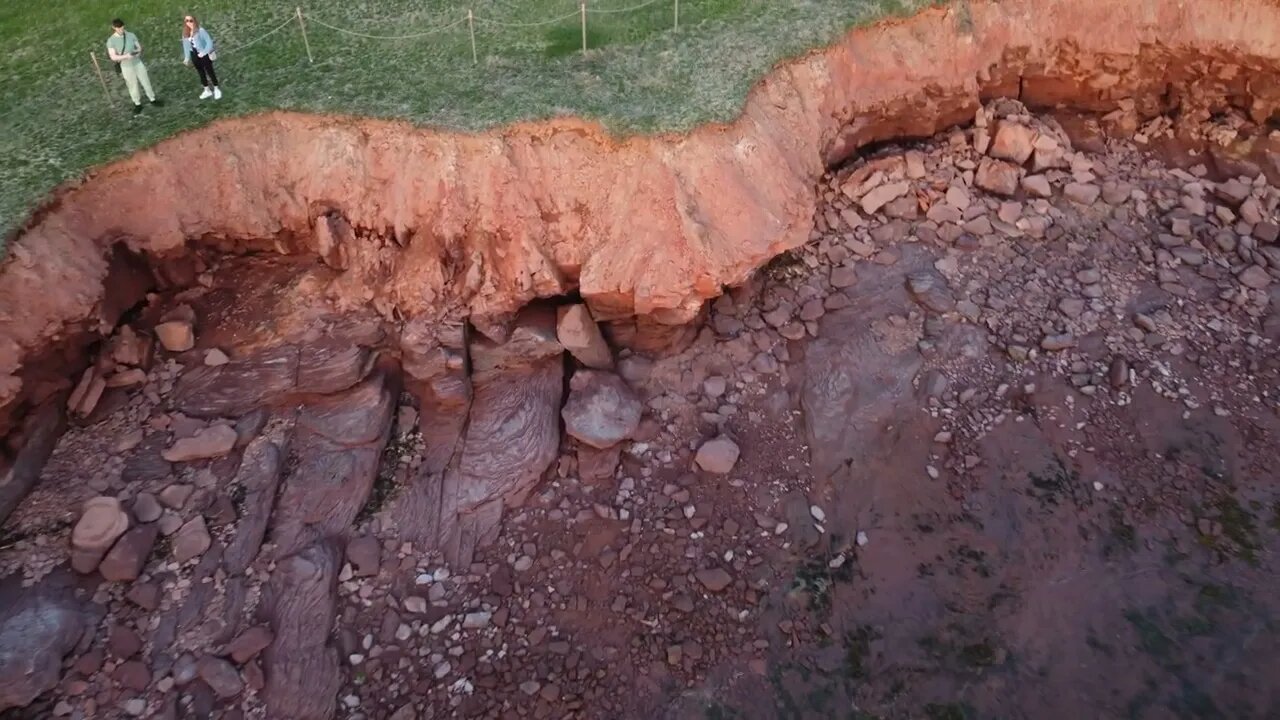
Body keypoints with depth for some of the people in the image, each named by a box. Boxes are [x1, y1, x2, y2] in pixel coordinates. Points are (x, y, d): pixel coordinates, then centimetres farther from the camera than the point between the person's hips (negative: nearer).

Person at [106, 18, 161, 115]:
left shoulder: (131, 35, -6)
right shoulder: (111, 41, -13)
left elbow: (139, 47, 3)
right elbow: (113, 57, -16)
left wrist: (138, 51, -21)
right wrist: (126, 56, -31)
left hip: (138, 63, 2)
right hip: (126, 67, -2)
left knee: (146, 82, 14)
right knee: (132, 86, 11)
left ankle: (152, 99, 34)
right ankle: (138, 104, 28)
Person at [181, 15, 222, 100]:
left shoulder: (201, 31, -16)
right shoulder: (185, 33, 3)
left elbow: (209, 42, -17)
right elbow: (186, 46, 11)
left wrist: (203, 53, -18)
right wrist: (187, 57, 11)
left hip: (204, 55, -6)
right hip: (194, 56, 6)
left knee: (209, 71, 5)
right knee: (201, 73, 16)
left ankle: (216, 89, 20)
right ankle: (207, 90, 29)